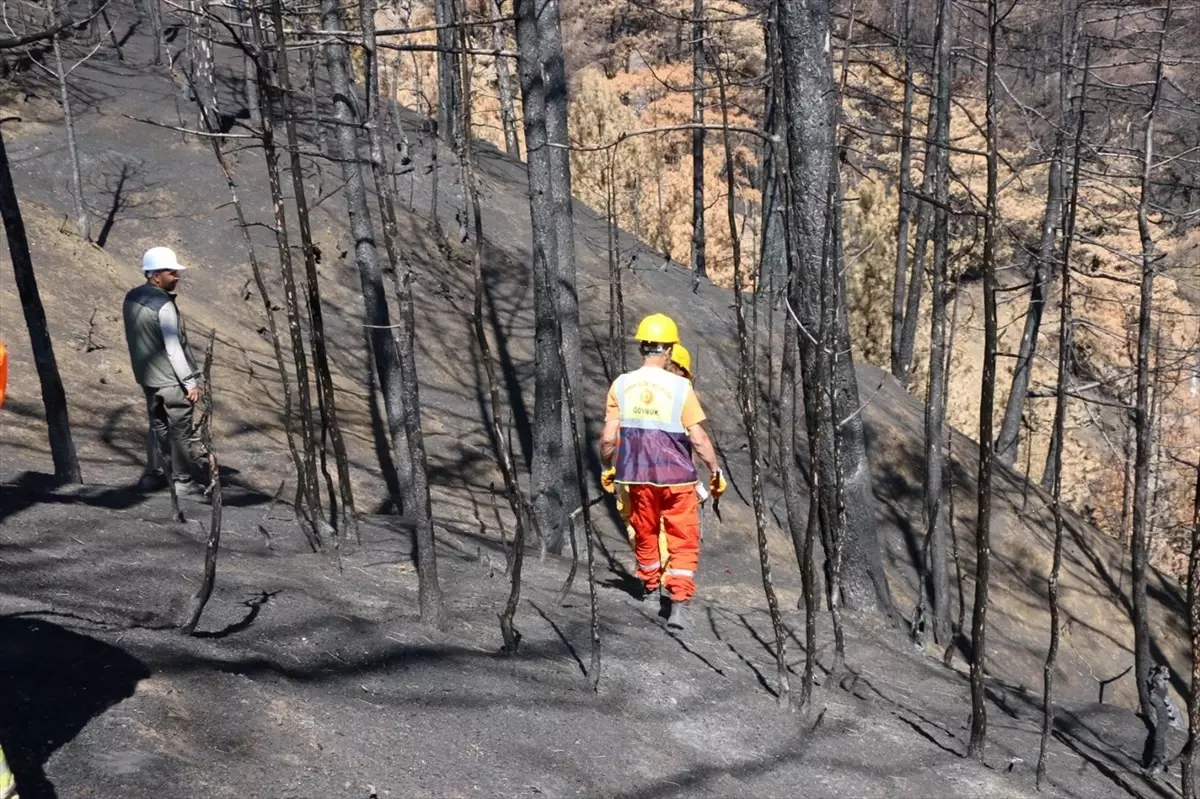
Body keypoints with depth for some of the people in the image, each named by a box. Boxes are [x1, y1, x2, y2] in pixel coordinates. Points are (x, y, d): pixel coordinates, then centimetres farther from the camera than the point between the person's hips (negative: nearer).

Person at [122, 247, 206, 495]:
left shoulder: (131, 298, 4)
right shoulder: (163, 306, -22)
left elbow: (131, 337, 14)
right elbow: (173, 348, -22)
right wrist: (191, 383, -18)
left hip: (147, 377, 8)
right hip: (171, 380, -8)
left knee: (157, 426, 21)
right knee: (181, 430, 4)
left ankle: (152, 474, 27)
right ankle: (183, 481, 11)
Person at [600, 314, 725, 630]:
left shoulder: (621, 385, -6)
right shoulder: (680, 387, -14)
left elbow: (609, 438, -5)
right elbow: (698, 439, -13)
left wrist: (607, 468, 12)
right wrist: (715, 471, 1)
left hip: (638, 475, 3)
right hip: (676, 476, -3)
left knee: (645, 532, 23)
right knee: (683, 542, 6)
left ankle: (649, 584, 43)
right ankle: (679, 603, -3)